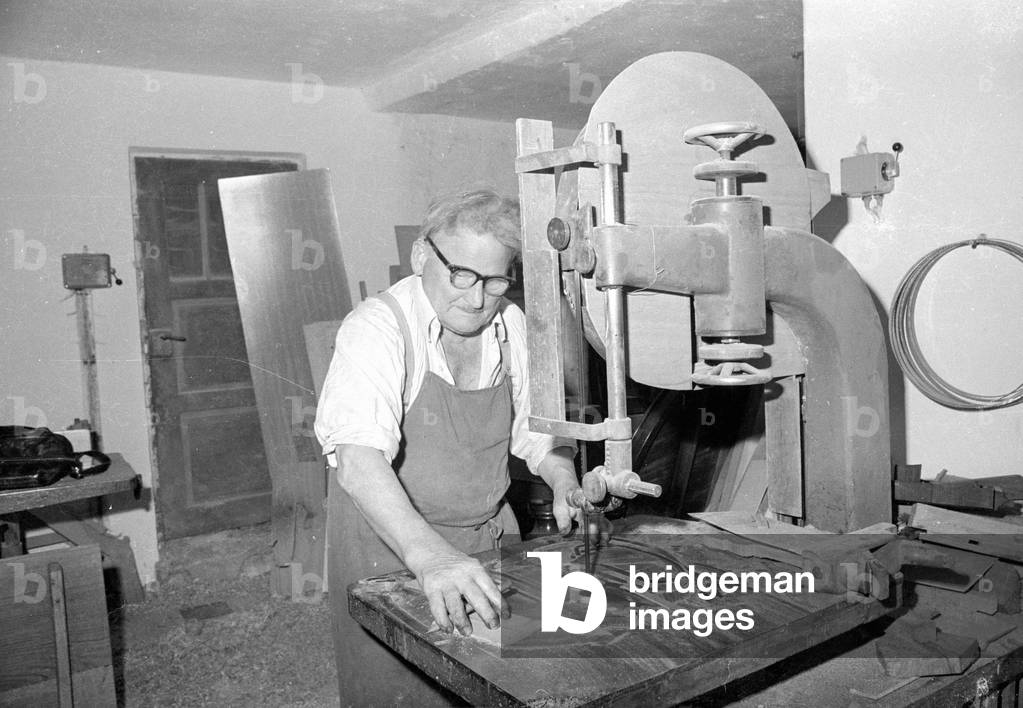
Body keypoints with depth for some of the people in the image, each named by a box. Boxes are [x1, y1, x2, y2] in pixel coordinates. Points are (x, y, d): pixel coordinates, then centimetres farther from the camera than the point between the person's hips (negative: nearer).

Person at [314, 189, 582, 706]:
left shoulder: (512, 327, -3)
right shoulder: (377, 329, -22)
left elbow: (535, 429, 8)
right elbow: (358, 458, -36)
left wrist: (565, 484, -13)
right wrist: (427, 554, -49)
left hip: (490, 536, 6)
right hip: (390, 546, -5)